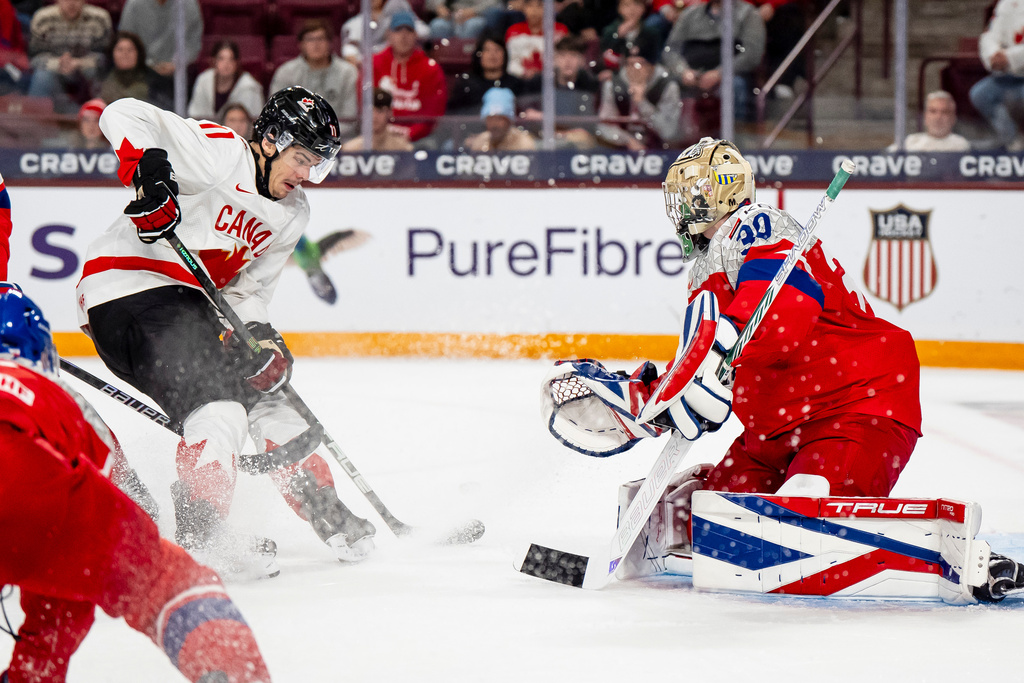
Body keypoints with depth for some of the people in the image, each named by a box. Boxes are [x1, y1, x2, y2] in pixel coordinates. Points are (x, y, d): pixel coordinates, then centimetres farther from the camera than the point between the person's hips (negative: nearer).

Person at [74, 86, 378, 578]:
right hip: (126, 288, -9)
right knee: (214, 400, -22)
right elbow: (123, 116, -19)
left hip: (188, 299, 9)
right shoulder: (219, 152, -14)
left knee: (262, 386, 12)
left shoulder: (293, 214, 11)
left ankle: (322, 507, 24)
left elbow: (248, 287, 12)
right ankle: (200, 529, -24)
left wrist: (260, 333, -8)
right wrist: (146, 171, -35)